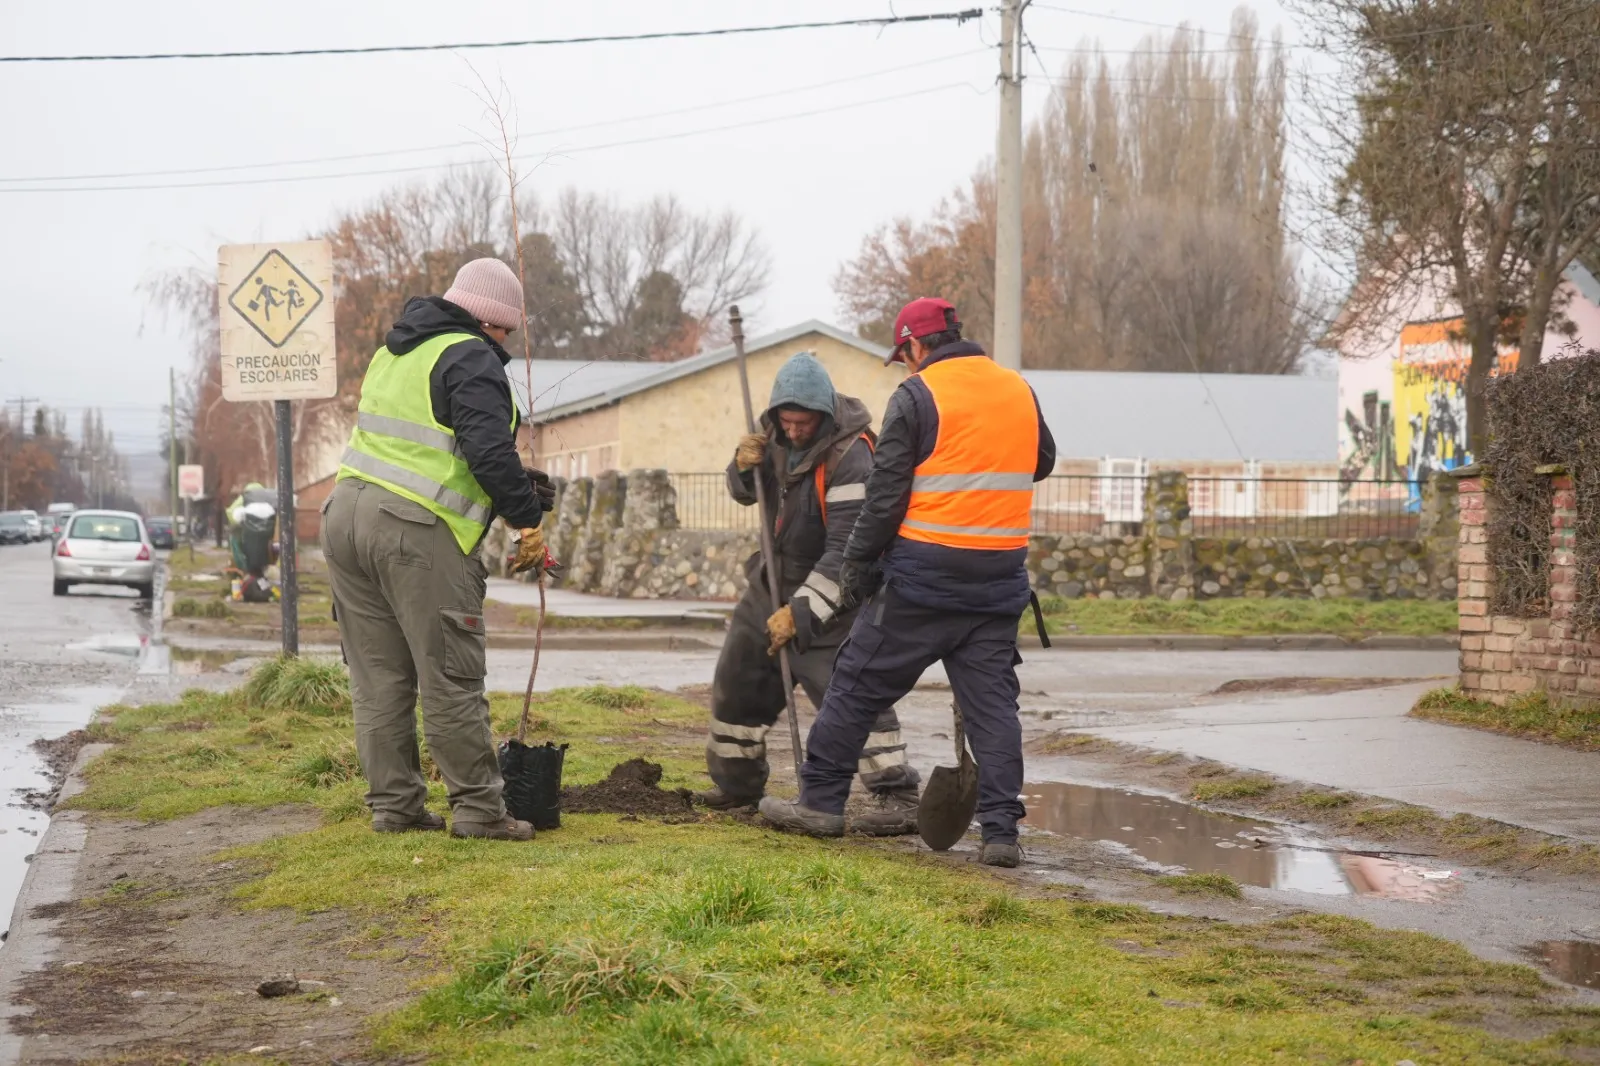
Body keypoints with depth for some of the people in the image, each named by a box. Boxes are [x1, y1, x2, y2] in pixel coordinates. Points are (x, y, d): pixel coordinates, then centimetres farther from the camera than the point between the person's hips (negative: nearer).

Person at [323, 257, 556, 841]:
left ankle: (393, 804, 14)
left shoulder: (395, 351, 22)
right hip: (417, 531, -8)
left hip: (346, 512, 8)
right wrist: (528, 518, -8)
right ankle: (477, 808, 1)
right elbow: (491, 451, -17)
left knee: (379, 678, 11)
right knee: (451, 680, -3)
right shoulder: (471, 360, -5)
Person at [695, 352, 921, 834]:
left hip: (829, 593, -8)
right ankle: (736, 784, 35)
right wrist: (745, 466, -13)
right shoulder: (778, 434, -2)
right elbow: (745, 492, 12)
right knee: (738, 682, 17)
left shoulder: (850, 457, -26)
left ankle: (897, 798, -22)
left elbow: (846, 551, -29)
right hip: (774, 579, 8)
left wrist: (801, 611, -30)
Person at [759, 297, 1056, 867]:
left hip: (925, 570, -5)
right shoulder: (1020, 391, 9)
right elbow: (1041, 461, 25)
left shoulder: (917, 397, -8)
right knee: (992, 700, 6)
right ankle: (1001, 831, -1)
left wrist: (856, 566, -1)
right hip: (1000, 578, 5)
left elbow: (885, 493, -9)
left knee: (861, 680, 8)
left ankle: (821, 800, 15)